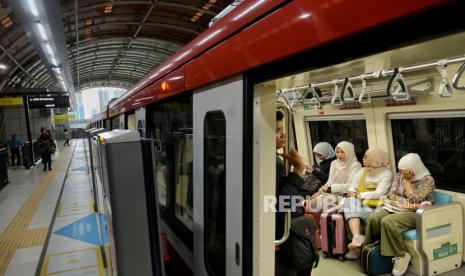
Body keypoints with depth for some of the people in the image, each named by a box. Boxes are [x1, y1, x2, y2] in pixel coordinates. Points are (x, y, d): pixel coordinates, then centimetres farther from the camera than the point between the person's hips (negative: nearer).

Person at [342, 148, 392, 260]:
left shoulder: (386, 173, 2)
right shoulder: (362, 171, 19)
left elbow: (379, 194, -12)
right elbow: (352, 189, 14)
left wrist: (358, 195, -12)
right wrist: (352, 194, -8)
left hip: (374, 207, -4)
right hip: (358, 204, 4)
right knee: (351, 201, -29)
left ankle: (356, 238, -19)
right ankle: (358, 238, -40)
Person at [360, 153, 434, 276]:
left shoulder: (427, 179, -8)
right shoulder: (399, 175, 9)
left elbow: (414, 200, -18)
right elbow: (392, 194, 1)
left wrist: (406, 180, -12)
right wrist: (406, 203, -16)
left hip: (415, 213, -6)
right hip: (397, 209, 6)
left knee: (388, 222, -33)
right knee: (373, 218, -24)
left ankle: (401, 255, -16)